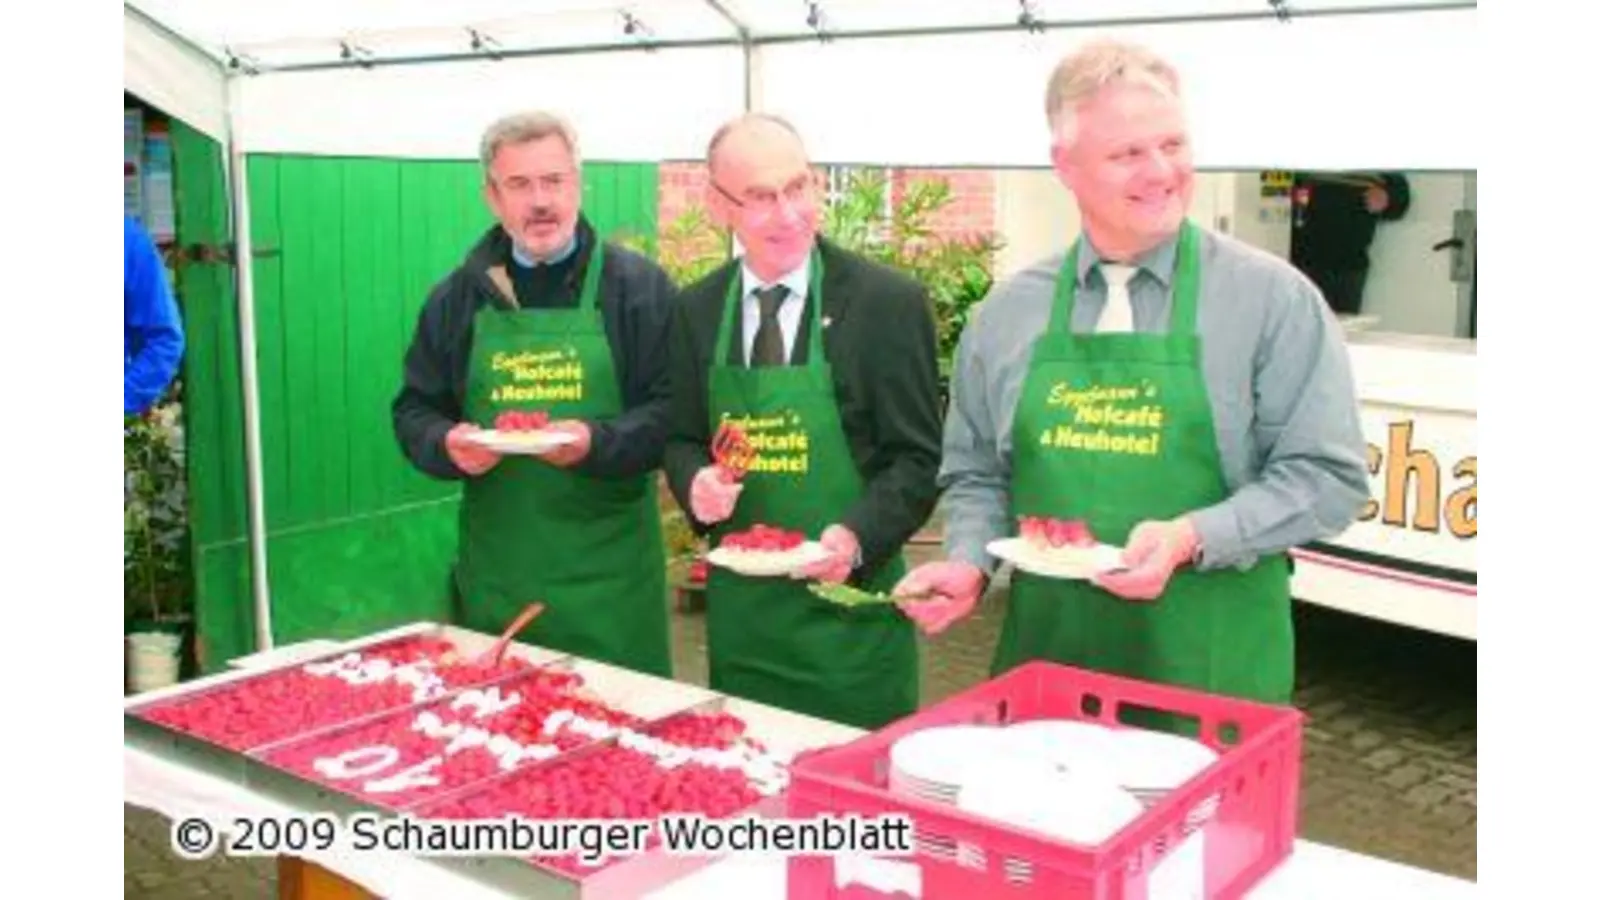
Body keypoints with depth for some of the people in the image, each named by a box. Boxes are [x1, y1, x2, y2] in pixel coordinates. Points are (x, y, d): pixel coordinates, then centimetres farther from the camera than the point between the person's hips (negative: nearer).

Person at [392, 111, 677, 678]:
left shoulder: (638, 286, 1)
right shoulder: (458, 296, 11)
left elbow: (674, 408, -5)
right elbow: (414, 411, 14)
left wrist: (597, 442, -22)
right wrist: (447, 445, -8)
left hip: (608, 564, -3)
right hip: (494, 569, 3)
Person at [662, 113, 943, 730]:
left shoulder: (889, 302, -8)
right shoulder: (696, 310, 5)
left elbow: (917, 457, -6)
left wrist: (857, 537, -22)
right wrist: (696, 482, -9)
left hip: (848, 605, -3)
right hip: (739, 609, 4)